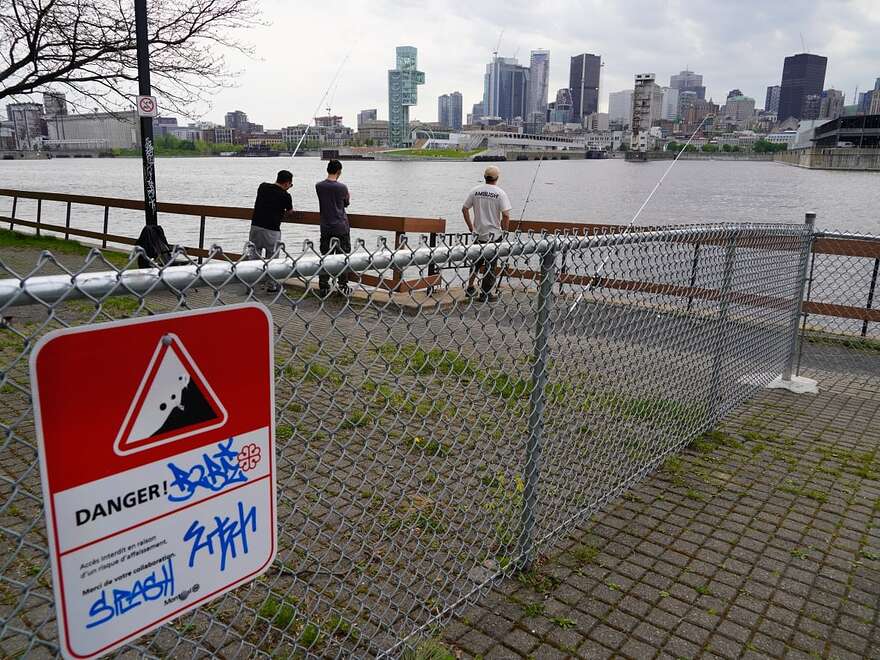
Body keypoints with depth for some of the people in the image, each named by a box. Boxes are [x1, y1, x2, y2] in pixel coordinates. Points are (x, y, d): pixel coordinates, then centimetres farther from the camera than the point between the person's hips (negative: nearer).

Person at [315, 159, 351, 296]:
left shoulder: (318, 186, -1)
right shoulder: (342, 187, -11)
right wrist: (348, 197, 28)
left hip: (325, 228, 3)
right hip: (341, 227, -3)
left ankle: (323, 288, 9)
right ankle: (343, 286, 11)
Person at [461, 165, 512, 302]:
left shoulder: (475, 191, 1)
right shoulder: (500, 193, -11)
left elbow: (464, 209, 4)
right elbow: (506, 215, -17)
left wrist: (471, 227, 12)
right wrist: (505, 230, -2)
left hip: (478, 234, 4)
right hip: (494, 234, -4)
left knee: (477, 261, 22)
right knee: (490, 264, 5)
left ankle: (470, 288, 27)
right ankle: (485, 294, 11)